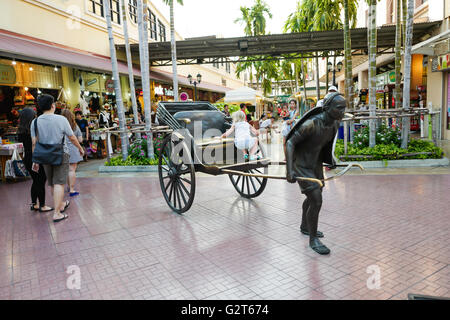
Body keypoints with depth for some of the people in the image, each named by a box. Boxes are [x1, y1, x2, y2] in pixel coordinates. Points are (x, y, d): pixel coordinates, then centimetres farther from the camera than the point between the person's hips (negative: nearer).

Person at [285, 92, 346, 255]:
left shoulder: (335, 123, -4)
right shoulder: (311, 124, -29)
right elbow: (290, 142, -27)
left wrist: (330, 158, 24)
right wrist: (289, 170, -34)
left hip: (316, 163, 9)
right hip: (302, 166, -9)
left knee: (313, 197, 23)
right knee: (316, 201, -12)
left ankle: (305, 227, 47)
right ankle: (313, 239, 7)